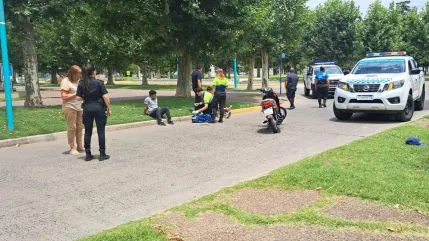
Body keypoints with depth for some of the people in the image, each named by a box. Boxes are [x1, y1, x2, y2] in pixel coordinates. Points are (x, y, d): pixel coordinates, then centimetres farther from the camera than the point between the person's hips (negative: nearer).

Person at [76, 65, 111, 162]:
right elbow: (105, 96, -12)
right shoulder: (99, 83, -8)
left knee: (88, 132, 10)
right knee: (101, 131, 4)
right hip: (99, 108, -3)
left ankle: (88, 154, 14)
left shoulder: (81, 84, 1)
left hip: (87, 108, 3)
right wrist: (109, 108, -4)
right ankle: (102, 154, 6)